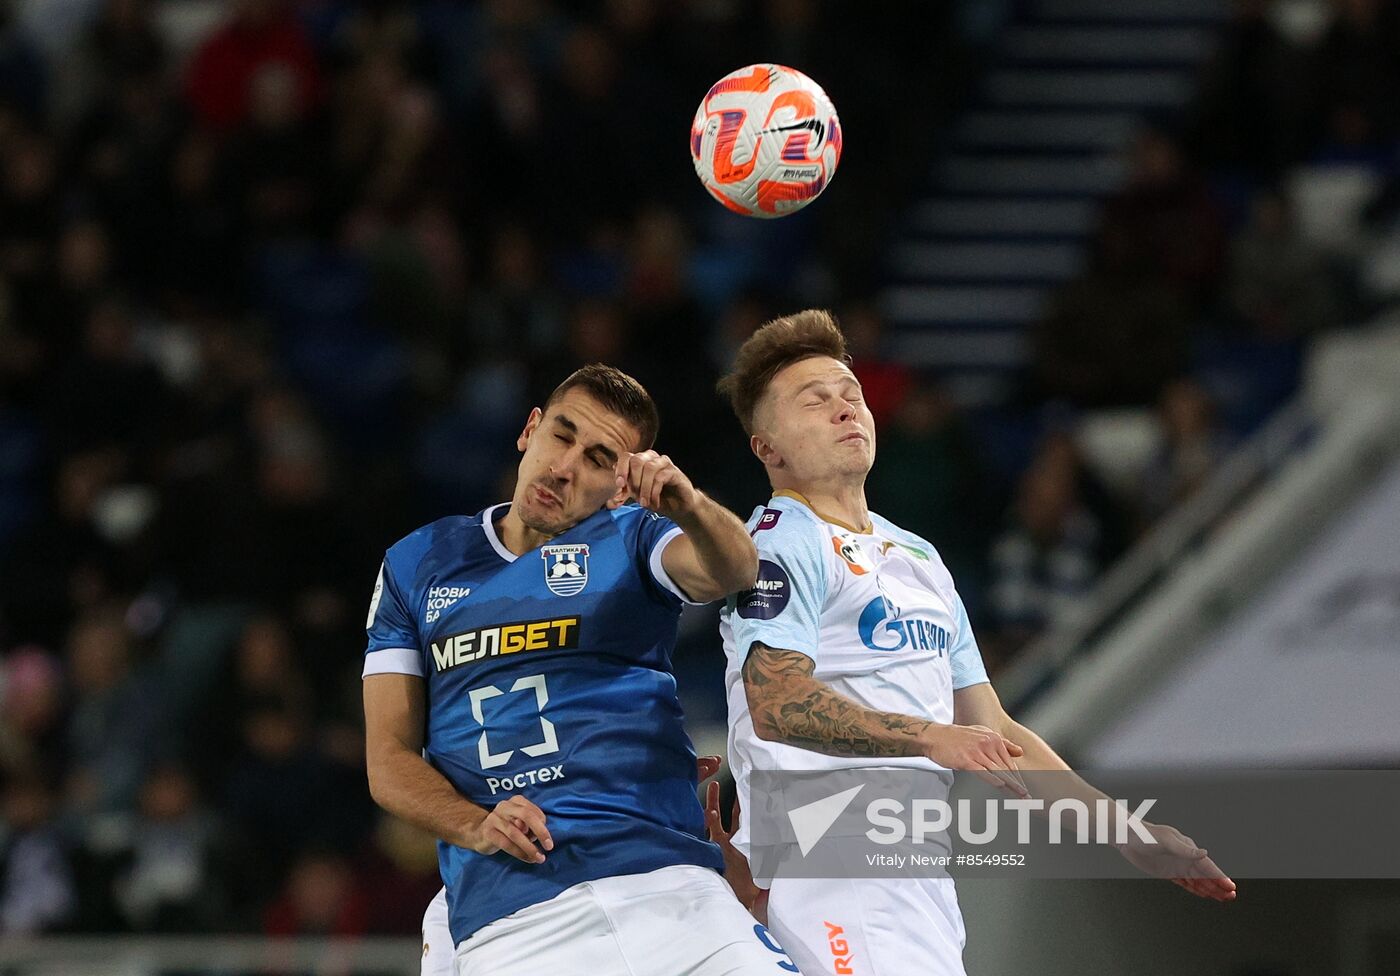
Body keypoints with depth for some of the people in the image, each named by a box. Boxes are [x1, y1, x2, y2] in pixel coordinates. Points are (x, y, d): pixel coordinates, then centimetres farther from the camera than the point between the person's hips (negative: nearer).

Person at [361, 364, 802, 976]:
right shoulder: (418, 565, 17)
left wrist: (689, 507, -32)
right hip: (503, 915, 0)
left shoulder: (630, 541, 12)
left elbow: (733, 572, -10)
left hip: (663, 879, 0)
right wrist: (478, 828, -7)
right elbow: (390, 760, 13)